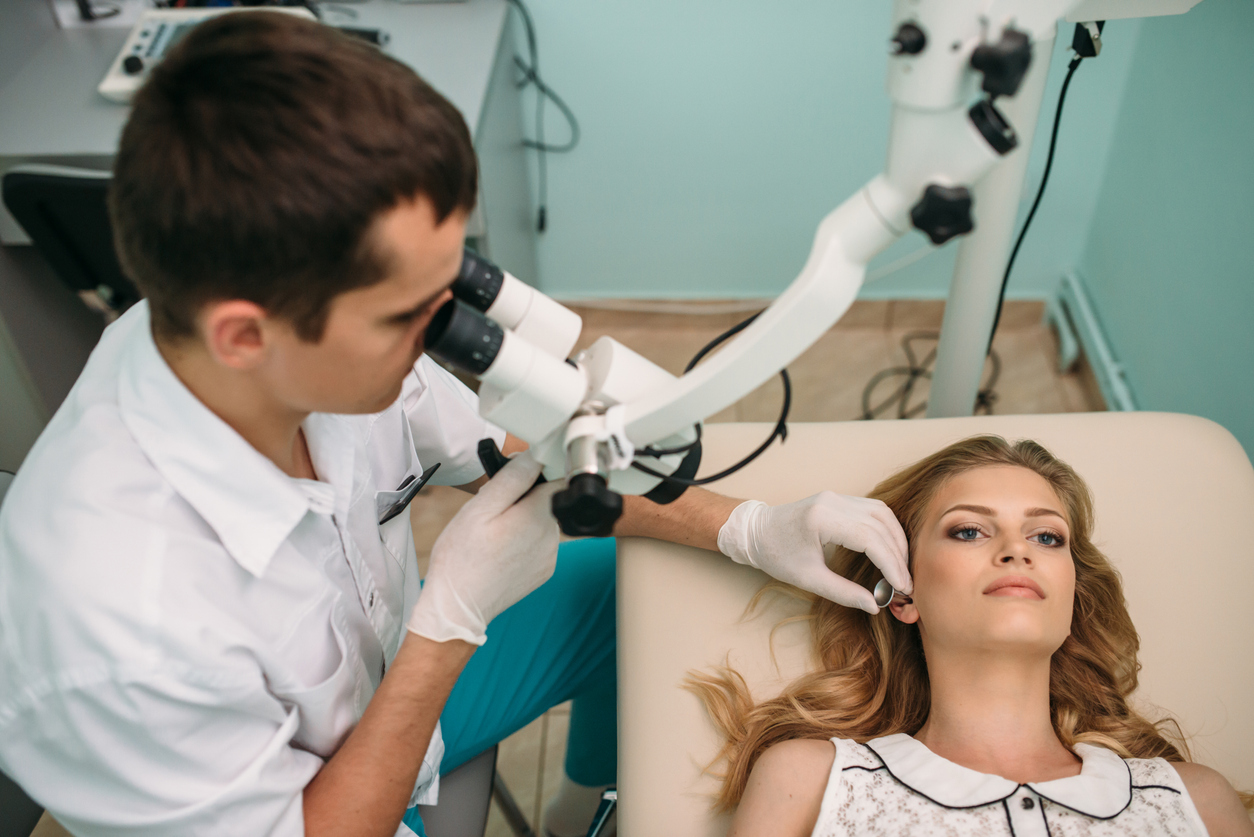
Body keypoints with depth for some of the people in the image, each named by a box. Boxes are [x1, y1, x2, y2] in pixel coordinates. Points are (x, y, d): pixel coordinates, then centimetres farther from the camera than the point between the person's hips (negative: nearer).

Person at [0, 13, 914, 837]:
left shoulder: (333, 346, -25)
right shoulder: (126, 633, -40)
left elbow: (518, 457, -8)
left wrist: (751, 527, -14)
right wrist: (454, 617, -31)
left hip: (385, 676, 5)